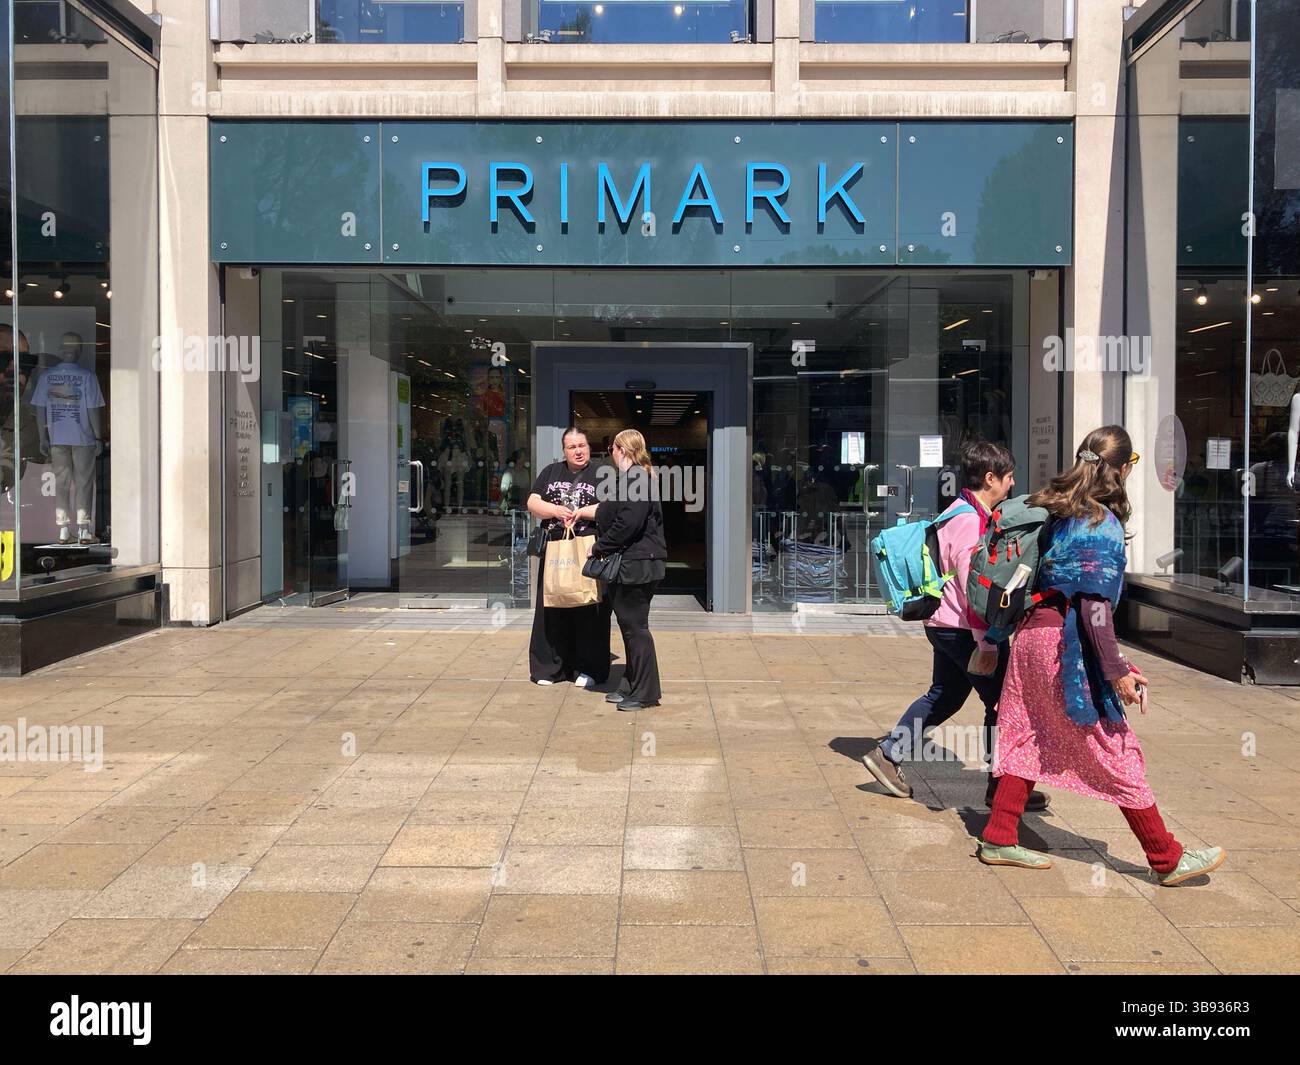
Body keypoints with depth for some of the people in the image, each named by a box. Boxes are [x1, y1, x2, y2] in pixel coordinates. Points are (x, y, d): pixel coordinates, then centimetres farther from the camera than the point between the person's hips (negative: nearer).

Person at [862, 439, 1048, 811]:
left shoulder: (963, 513, 14)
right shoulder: (971, 521, -19)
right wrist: (987, 643, -23)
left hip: (944, 623, 10)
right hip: (961, 627, -10)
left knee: (944, 696, 19)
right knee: (1002, 699, -1)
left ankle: (889, 755, 21)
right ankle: (1001, 784, 8)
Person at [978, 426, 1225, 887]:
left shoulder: (1061, 512, 9)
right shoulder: (1103, 525, -15)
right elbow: (1095, 606, -19)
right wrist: (1118, 671, -16)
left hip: (1033, 631, 8)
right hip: (1068, 645, -8)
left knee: (1026, 741, 13)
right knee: (1116, 752, 1)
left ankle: (999, 839, 17)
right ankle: (1168, 859, 12)